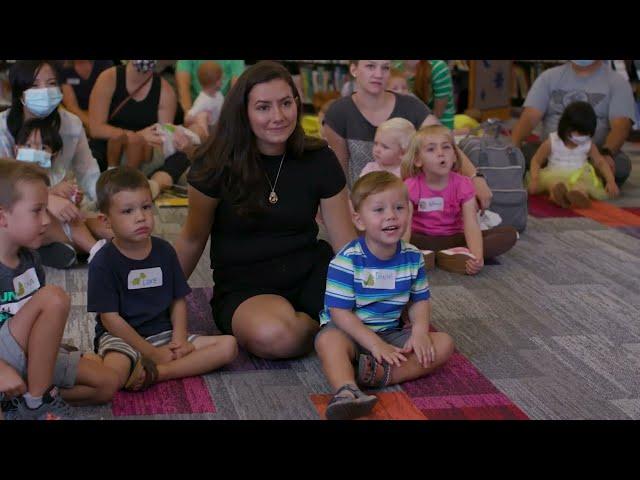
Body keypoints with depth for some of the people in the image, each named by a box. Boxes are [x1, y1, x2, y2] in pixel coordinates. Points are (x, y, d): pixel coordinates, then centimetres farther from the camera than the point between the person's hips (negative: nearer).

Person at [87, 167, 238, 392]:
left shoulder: (164, 251, 6)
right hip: (121, 338, -6)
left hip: (162, 333, 6)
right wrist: (153, 353, -15)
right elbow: (110, 318, -11)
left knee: (228, 345, -12)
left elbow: (178, 300, 10)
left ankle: (157, 373, -20)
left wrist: (179, 339, -9)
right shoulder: (103, 262, -9)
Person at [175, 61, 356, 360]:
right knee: (274, 337, -38)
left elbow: (346, 242, -2)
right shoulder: (216, 165, -9)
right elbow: (192, 240, 3)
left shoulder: (318, 160, -3)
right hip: (242, 288, -2)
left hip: (310, 273, 3)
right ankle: (322, 325, -4)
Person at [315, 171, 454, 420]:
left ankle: (380, 374, -34)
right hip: (351, 332, -5)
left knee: (444, 343, -14)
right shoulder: (346, 261, -16)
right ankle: (347, 391, -62)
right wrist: (375, 344, -26)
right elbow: (340, 312, -17)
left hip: (392, 333, 5)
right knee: (328, 340, -36)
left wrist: (420, 331, -14)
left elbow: (420, 301, 8)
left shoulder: (412, 257, 0)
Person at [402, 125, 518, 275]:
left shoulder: (463, 185, -9)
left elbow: (471, 225, -20)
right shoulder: (411, 186, -13)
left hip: (455, 238, 2)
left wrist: (477, 257, -39)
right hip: (423, 239, -2)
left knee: (510, 233, -18)